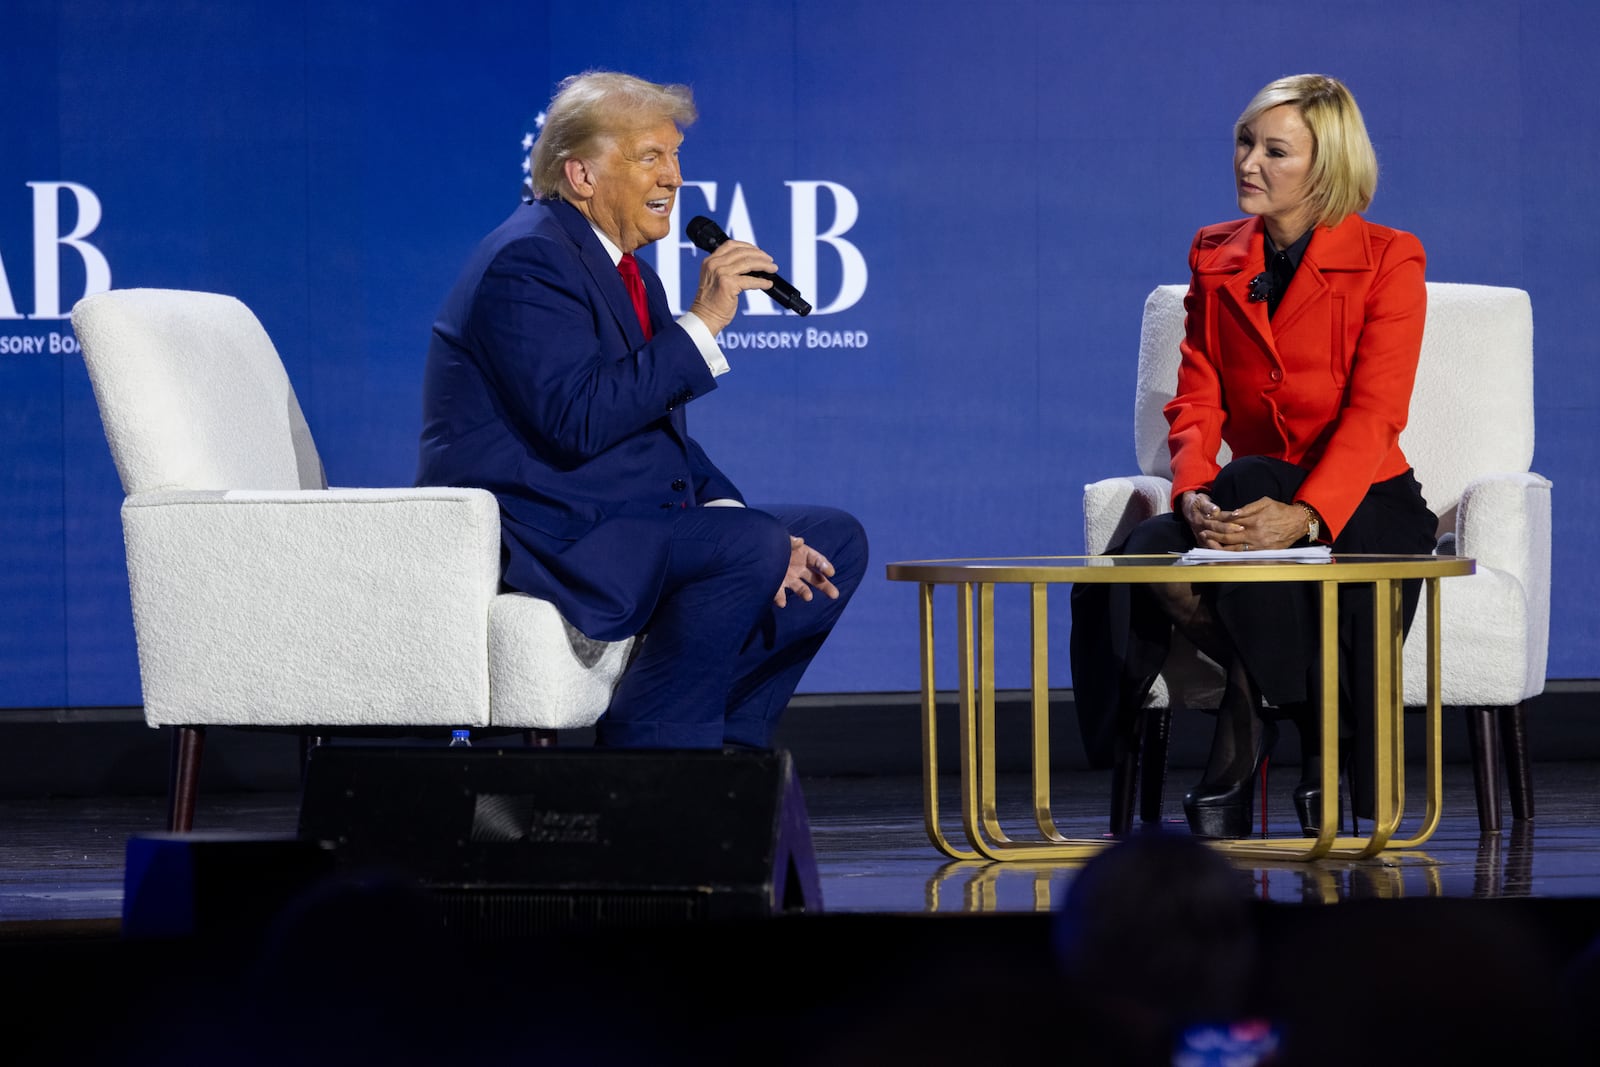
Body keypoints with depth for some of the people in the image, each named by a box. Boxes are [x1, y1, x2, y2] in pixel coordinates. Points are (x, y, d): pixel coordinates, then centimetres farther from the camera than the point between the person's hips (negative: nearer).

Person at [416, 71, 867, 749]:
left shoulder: (631, 275, 18)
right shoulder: (529, 260, -14)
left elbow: (662, 431, 18)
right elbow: (577, 421, -26)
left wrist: (726, 510, -1)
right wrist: (701, 323, -22)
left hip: (619, 525, 11)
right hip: (528, 535, -11)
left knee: (836, 541, 8)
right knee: (752, 546, -30)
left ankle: (716, 747, 6)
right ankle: (640, 763, -17)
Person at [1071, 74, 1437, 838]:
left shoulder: (1387, 262, -5)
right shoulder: (1216, 260, 10)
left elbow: (1373, 416, -17)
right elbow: (1195, 405, 1)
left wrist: (1302, 515, -33)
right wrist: (1193, 495, -22)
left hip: (1358, 503, -4)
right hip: (1252, 490, 4)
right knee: (1154, 564, -29)